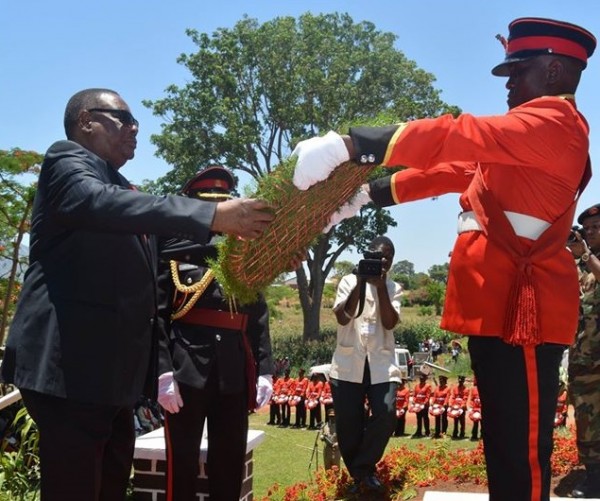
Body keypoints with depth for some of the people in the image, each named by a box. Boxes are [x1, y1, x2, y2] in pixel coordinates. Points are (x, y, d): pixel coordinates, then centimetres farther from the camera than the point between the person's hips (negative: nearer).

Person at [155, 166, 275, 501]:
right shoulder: (172, 250, 3)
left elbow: (260, 318, 12)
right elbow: (156, 315, -5)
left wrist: (265, 370, 4)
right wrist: (163, 371, -14)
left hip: (235, 374, 4)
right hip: (186, 371, -4)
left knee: (231, 462, 11)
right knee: (183, 461, 2)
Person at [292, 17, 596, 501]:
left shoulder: (555, 122, -10)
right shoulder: (522, 136, 23)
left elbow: (458, 137, -23)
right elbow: (453, 170, 20)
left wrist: (349, 144, -28)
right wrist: (368, 192, 14)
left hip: (522, 310, -10)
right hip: (497, 307, 10)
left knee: (523, 452, -5)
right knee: (503, 443, 15)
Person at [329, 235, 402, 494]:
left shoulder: (393, 288, 10)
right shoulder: (349, 281, 6)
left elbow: (390, 323, -5)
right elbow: (342, 318, -8)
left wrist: (380, 286, -10)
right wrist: (360, 283, -14)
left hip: (381, 364, 1)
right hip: (348, 363, -1)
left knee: (386, 413, -18)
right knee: (347, 424, -2)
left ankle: (362, 470, 3)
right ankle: (361, 473, 21)